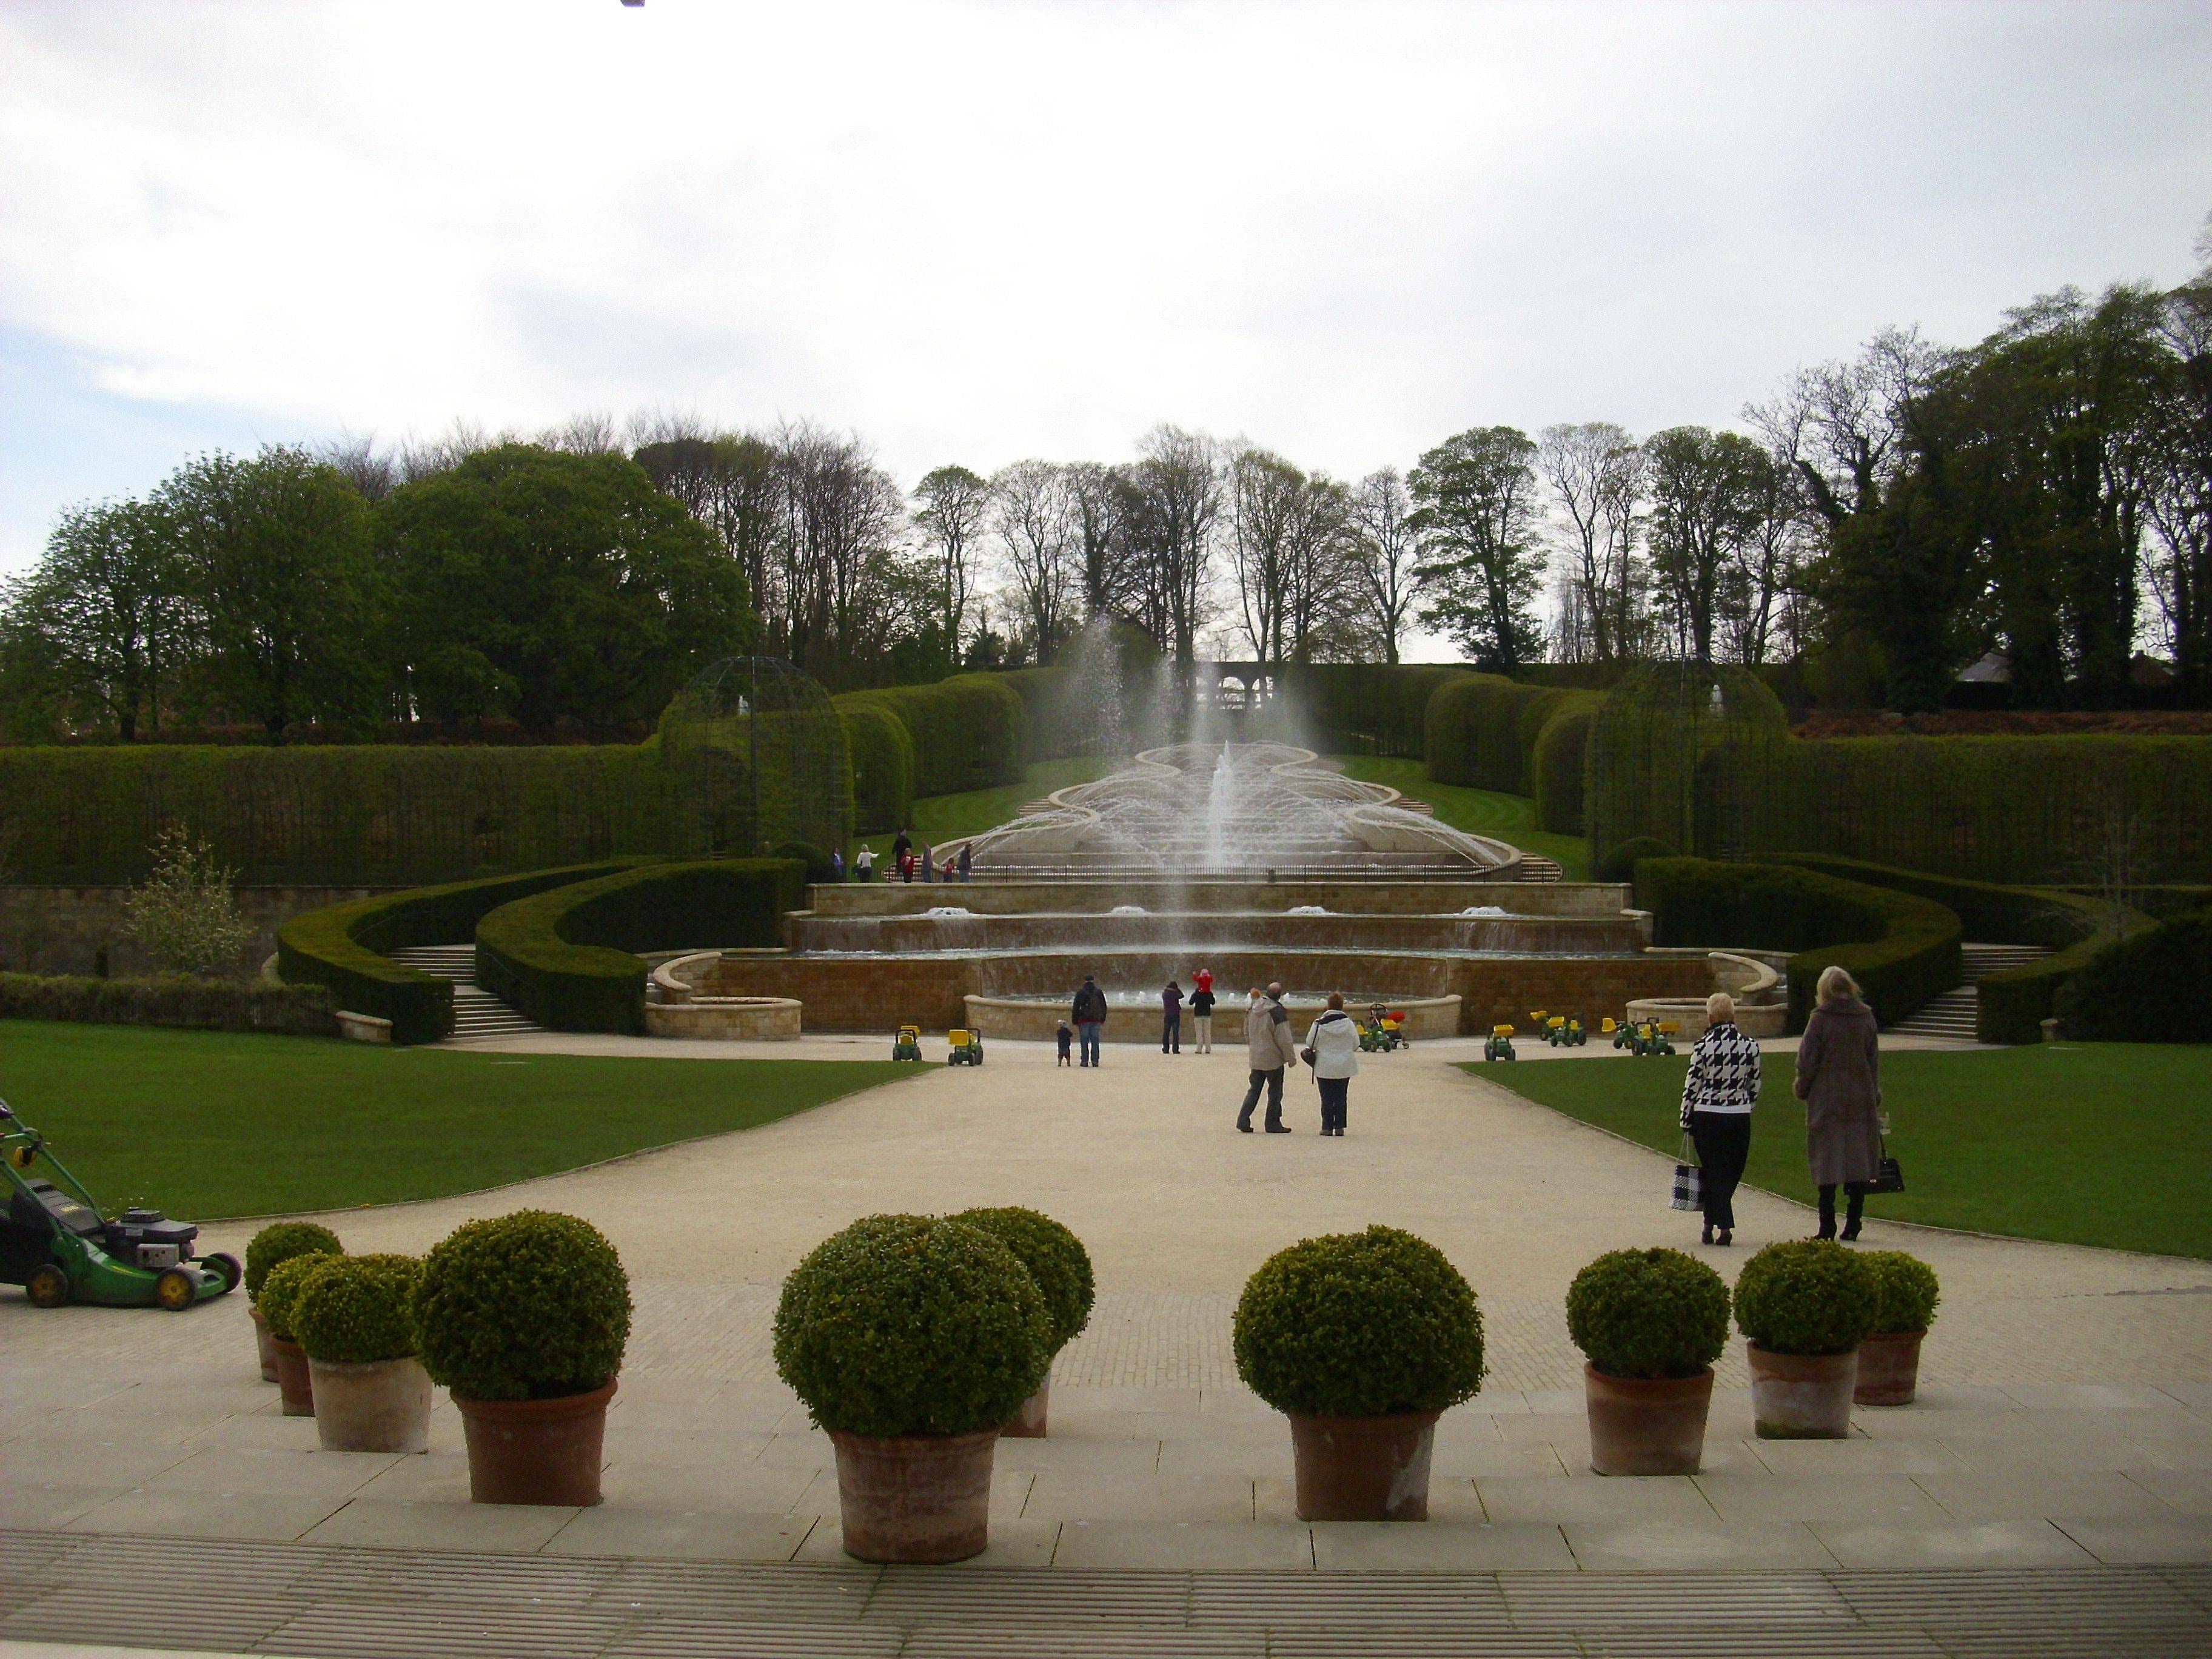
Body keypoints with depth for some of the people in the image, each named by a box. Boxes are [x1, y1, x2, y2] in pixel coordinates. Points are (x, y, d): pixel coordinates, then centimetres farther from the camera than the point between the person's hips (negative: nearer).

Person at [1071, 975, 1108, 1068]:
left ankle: (1085, 1061, -3)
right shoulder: (1099, 993, 6)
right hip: (1096, 1020, 2)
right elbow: (1104, 1007, 13)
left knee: (1085, 1041, 0)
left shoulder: (1080, 993, -3)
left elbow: (1076, 1008, -3)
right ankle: (1095, 1061, 0)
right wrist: (1103, 1019, 22)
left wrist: (1075, 1021, 3)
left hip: (1084, 1020, -2)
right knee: (1095, 1041, 4)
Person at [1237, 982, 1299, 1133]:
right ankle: (1273, 1123, 9)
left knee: (1254, 1089, 14)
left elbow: (1247, 1033, 17)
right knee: (1275, 1091, 5)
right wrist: (1291, 1058, -7)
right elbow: (1284, 1039, -17)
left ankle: (1243, 1120, 5)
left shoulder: (1252, 1010, 5)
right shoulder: (1277, 1012, -18)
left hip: (1255, 1057, 6)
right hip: (1273, 1058, -6)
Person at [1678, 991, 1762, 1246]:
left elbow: (1692, 1086, -7)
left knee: (1714, 1173, 5)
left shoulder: (1704, 1046, -10)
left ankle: (1724, 1226, -4)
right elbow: (1755, 1087, 8)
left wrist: (1686, 1120, 3)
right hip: (1740, 1117, 3)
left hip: (1707, 1117, -3)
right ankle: (1712, 1222, 18)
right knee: (1731, 1175, 14)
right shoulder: (1750, 1046, 0)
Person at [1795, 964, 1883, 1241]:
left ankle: (1827, 1226, -1)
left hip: (1826, 1100, -3)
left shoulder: (1821, 1018, -8)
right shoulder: (1866, 1017, 4)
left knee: (1827, 1163, 1)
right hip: (1861, 1100, 3)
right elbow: (1874, 1059, 10)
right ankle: (1853, 1225, 8)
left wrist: (1802, 1090, 8)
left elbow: (1807, 1060, -7)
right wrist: (1875, 1094, 17)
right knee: (1859, 1159, 8)